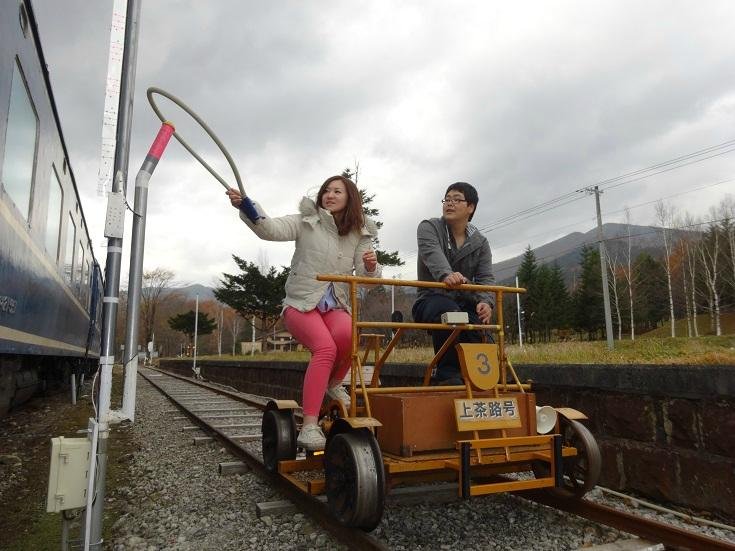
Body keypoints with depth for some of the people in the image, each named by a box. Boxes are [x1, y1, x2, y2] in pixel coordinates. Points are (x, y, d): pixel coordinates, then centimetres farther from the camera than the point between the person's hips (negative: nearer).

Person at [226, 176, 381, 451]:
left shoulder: (359, 234, 8)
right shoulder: (306, 222, -1)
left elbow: (365, 277, 4)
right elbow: (270, 229, -17)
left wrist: (371, 267, -20)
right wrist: (244, 205, -34)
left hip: (336, 306, 3)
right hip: (301, 304, -2)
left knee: (346, 334, -33)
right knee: (326, 347, -31)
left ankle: (333, 384, -2)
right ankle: (309, 427, -28)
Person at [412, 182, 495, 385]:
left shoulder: (480, 242, 11)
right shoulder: (429, 228, 1)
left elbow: (486, 277, 0)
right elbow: (433, 254, -22)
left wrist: (486, 301, -24)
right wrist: (446, 274, -45)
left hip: (465, 302, 3)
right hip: (432, 298, -3)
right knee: (449, 311, -38)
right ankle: (448, 374, -25)